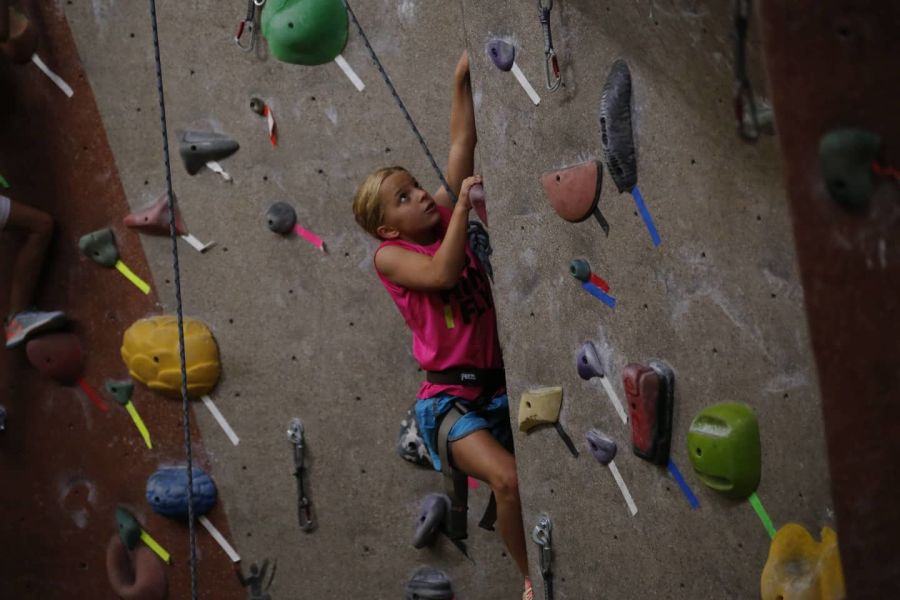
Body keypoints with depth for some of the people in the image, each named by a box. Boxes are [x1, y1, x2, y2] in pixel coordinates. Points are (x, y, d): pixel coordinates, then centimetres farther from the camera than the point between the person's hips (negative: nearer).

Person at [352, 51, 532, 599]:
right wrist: (462, 205, -17)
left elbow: (462, 143, 10)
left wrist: (463, 79, 6)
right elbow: (441, 273, -22)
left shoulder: (445, 217, 11)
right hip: (450, 399, -5)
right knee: (511, 480, -26)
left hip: (502, 386, 5)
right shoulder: (389, 255, -3)